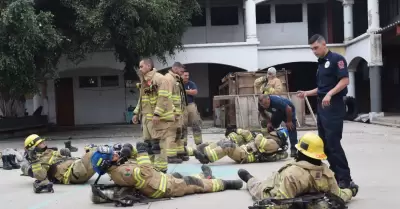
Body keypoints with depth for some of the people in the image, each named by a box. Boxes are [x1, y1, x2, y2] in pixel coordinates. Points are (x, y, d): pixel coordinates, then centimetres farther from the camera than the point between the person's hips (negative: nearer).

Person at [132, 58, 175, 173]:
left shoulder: (160, 79, -12)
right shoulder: (144, 81, 18)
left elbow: (163, 98, -19)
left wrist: (157, 114, -24)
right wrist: (136, 113, 21)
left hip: (159, 118, -9)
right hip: (147, 117, 9)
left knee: (159, 143, -8)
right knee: (148, 143, 14)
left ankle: (160, 168, -3)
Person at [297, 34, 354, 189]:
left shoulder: (336, 59, -6)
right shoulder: (321, 64, 18)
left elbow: (345, 80, -16)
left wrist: (330, 94, -26)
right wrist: (307, 93, 13)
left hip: (333, 106, -9)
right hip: (321, 107, 9)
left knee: (333, 143, -11)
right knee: (324, 143, 9)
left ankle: (345, 178, -3)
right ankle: (335, 174, 16)